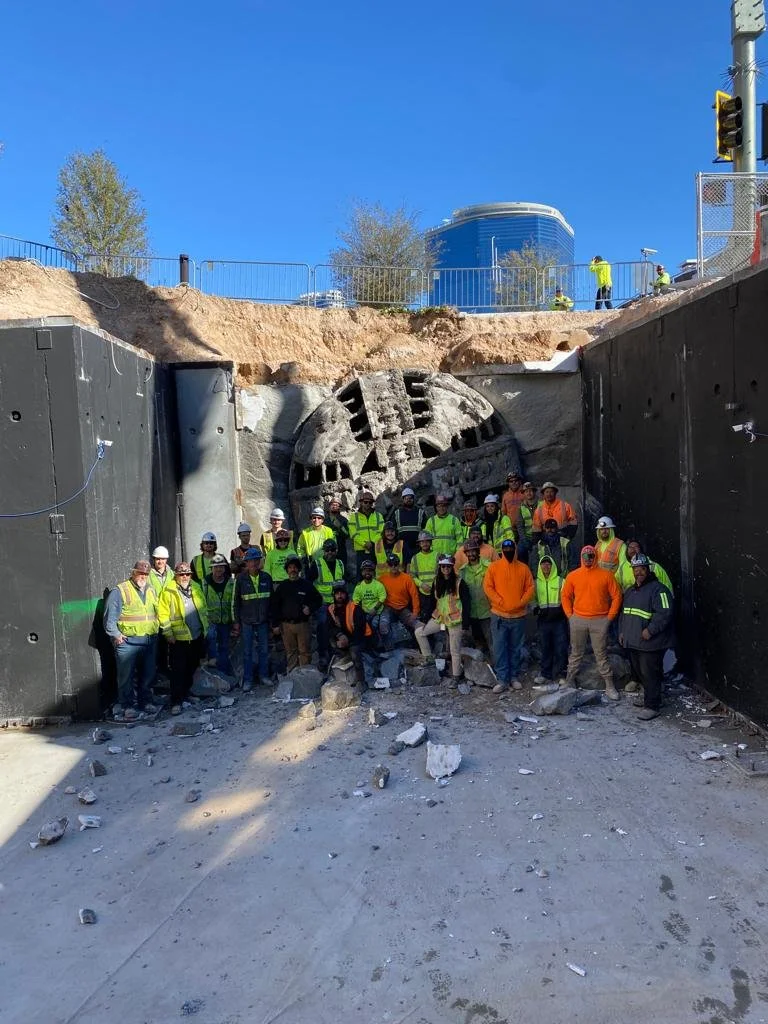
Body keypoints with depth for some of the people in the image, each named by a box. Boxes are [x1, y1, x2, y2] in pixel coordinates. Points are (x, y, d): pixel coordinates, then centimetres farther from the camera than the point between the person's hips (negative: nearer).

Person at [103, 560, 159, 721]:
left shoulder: (151, 591, 14)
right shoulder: (120, 591, -6)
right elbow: (110, 616, -9)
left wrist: (156, 630, 15)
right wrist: (115, 634, -14)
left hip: (150, 641, 6)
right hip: (128, 641, -6)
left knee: (148, 674, 14)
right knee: (127, 676, -2)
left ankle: (146, 701, 27)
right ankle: (127, 706, 7)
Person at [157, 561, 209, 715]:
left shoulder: (196, 588, 8)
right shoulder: (168, 591, -8)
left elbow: (203, 609, 16)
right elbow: (163, 614, -9)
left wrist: (205, 628, 12)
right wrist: (169, 634, -12)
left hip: (197, 637, 5)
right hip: (179, 639, -5)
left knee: (192, 668, 16)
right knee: (178, 671, -3)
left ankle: (186, 694, 32)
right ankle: (176, 702, 2)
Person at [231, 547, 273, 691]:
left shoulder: (266, 577, 3)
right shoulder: (240, 579, -5)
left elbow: (272, 598, 9)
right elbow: (235, 601, -1)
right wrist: (236, 622, -3)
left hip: (263, 621, 2)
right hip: (247, 621, -2)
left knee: (264, 649, 9)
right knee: (247, 651, 4)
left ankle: (263, 675, 24)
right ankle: (248, 679, 14)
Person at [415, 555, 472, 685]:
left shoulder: (459, 583, -11)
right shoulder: (437, 582, 4)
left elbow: (466, 604, -12)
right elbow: (432, 601, 8)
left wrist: (465, 624, -17)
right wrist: (424, 619, 3)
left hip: (455, 620, -6)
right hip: (439, 618, 6)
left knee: (455, 650, 2)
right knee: (419, 632, 4)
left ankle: (455, 676, 17)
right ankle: (428, 658, 15)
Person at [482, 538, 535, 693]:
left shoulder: (523, 568, 4)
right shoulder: (493, 567, 0)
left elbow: (531, 589, 2)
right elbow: (488, 587, -5)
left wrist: (520, 603, -11)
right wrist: (501, 602, -14)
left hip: (519, 616, 1)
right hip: (499, 616, -1)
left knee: (516, 648, 11)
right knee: (500, 648, -1)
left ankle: (514, 677, 22)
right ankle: (502, 680, 5)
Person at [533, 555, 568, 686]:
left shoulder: (560, 581, 1)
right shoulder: (536, 582, 9)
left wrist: (561, 609, -17)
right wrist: (535, 607, -3)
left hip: (559, 619, -3)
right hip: (543, 620, 3)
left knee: (561, 648, -1)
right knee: (545, 648, 9)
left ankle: (561, 674, 10)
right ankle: (546, 674, 19)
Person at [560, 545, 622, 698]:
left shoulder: (606, 575, -2)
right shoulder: (573, 576, 2)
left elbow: (616, 596, 1)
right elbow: (565, 596, 10)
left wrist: (610, 616, -3)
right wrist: (569, 615, 3)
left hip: (600, 621, -1)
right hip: (578, 620, 2)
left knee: (601, 654, 3)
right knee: (576, 653, 11)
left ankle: (609, 686, 10)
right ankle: (569, 682, 19)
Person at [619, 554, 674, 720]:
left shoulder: (657, 589, -11)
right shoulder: (630, 591, 17)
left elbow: (664, 613, -20)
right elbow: (624, 613, 26)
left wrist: (650, 630, -23)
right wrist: (622, 631, 20)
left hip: (650, 643, -9)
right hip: (633, 641, 9)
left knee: (650, 674, -6)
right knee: (639, 672, 17)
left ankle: (652, 706, 1)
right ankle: (648, 696, 34)